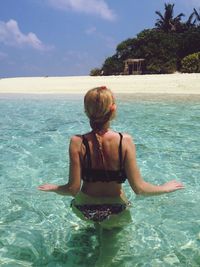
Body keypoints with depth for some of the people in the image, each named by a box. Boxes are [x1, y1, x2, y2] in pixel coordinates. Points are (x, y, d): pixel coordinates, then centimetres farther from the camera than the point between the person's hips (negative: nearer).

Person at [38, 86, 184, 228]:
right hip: (115, 213, -1)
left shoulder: (77, 142, -19)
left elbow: (73, 189, -16)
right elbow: (139, 188, -18)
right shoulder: (125, 141, -21)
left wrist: (53, 188, 5)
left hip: (85, 210, 1)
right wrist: (165, 188, 0)